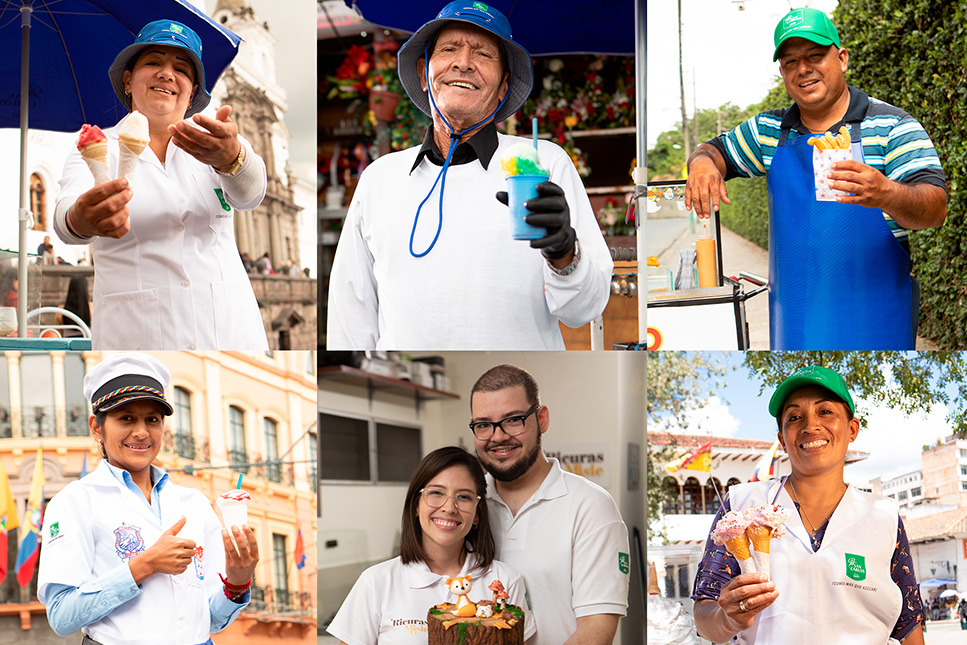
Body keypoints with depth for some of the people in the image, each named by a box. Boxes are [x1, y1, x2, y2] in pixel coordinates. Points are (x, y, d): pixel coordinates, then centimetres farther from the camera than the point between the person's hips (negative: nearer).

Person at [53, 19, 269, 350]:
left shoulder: (217, 138, 7)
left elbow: (249, 193, -14)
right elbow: (65, 213, -16)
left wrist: (230, 156, -37)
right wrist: (80, 220, -40)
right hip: (135, 335, -1)